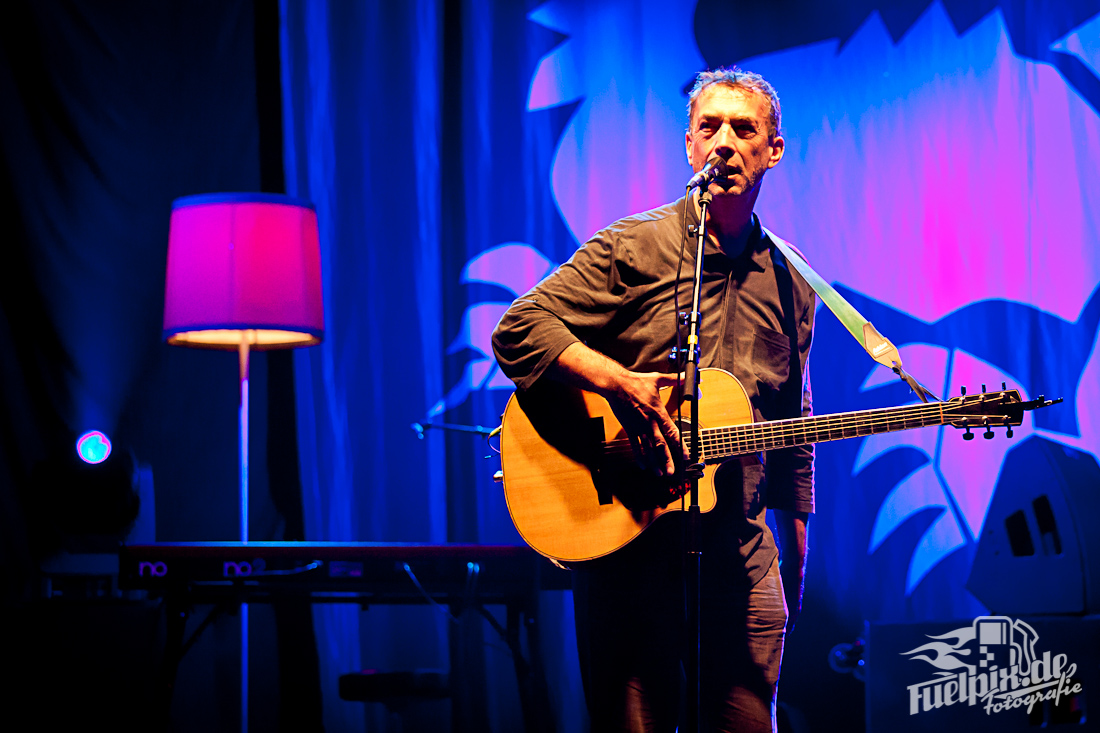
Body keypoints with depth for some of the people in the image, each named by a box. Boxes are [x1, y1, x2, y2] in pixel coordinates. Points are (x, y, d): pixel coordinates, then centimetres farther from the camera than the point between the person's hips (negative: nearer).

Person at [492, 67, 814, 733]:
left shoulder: (789, 283, 14)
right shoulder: (632, 249, -1)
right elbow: (518, 330, -10)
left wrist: (794, 562, 19)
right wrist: (622, 382, -22)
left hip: (742, 550, 4)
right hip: (630, 539, -4)